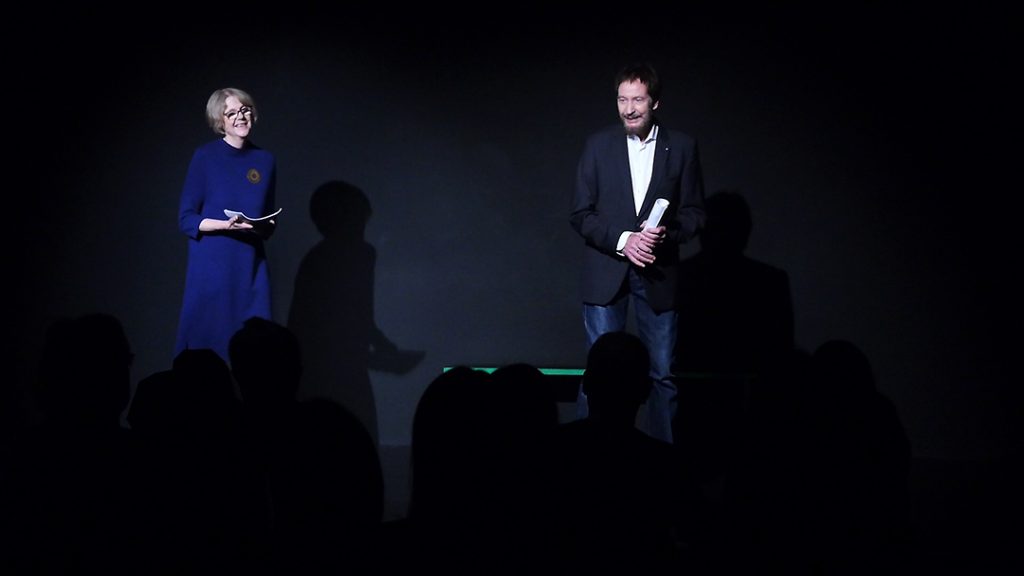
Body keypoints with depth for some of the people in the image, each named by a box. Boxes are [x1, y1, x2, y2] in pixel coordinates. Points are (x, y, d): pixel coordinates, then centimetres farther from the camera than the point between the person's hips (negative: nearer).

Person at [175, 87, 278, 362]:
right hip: (211, 267, -3)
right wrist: (226, 225, -20)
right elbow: (186, 219, -5)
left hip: (251, 267, 3)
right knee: (205, 343, -1)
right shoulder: (205, 156, -3)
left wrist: (266, 226, -6)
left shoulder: (265, 160, 8)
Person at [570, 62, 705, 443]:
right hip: (606, 271, 0)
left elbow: (694, 212, 4)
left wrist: (664, 234, -15)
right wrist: (622, 240, -14)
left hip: (658, 274, 1)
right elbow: (580, 214, 1)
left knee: (663, 372, 5)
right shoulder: (598, 145, 2)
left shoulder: (682, 147, 3)